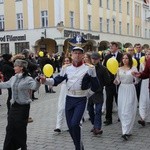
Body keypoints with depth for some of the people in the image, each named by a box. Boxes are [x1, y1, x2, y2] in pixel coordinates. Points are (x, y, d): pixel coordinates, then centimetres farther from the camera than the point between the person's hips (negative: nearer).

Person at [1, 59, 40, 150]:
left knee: (21, 128, 3)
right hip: (14, 105, 6)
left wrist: (38, 80, -50)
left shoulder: (28, 79, -13)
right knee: (10, 127, 10)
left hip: (23, 107, -6)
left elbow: (35, 87, -31)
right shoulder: (13, 78, 7)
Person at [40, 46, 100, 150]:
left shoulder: (88, 68, -4)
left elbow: (95, 87, -8)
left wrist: (93, 72, -19)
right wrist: (45, 80, -13)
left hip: (81, 100, -4)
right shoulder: (67, 69, 7)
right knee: (70, 126, 9)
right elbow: (56, 81, 4)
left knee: (74, 124, -19)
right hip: (69, 99, 4)